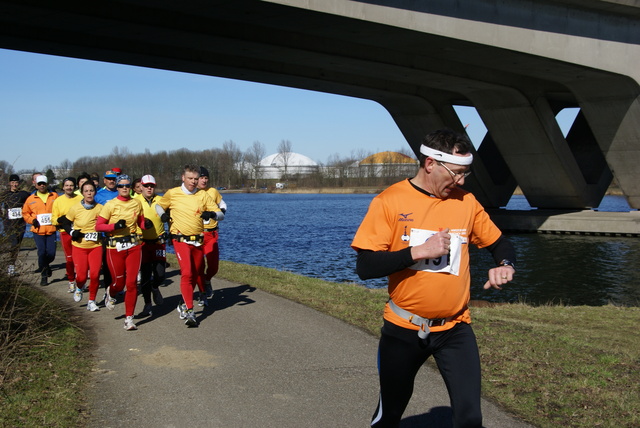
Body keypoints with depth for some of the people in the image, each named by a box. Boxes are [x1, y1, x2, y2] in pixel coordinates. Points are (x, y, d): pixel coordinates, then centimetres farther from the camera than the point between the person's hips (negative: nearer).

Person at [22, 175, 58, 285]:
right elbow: (25, 213, 13)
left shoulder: (54, 196, 5)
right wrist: (32, 220, -3)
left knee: (51, 253, -3)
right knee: (42, 253, -6)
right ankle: (44, 275, 11)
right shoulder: (31, 199, 6)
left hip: (51, 230, 0)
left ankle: (45, 265, 32)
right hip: (38, 231, 0)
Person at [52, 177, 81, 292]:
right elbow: (53, 219, 7)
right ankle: (71, 281, 19)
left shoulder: (81, 199, 3)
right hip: (65, 233, 1)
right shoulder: (58, 201, 6)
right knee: (69, 259, 3)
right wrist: (60, 220, -14)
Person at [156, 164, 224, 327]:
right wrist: (163, 214, -4)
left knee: (197, 274, 14)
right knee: (187, 273, -17)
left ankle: (184, 305, 36)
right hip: (180, 240, -3)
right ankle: (189, 312, -16)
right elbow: (159, 205, 18)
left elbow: (220, 214, 0)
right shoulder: (172, 193, 0)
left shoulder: (203, 195, 2)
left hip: (198, 240, 3)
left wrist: (211, 214, -23)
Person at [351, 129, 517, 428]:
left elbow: (499, 243, 12)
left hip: (455, 329, 2)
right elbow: (365, 266, -15)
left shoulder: (466, 202, 0)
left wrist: (505, 265, -10)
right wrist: (419, 251, -23)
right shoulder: (390, 202, -11)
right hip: (403, 329, -1)